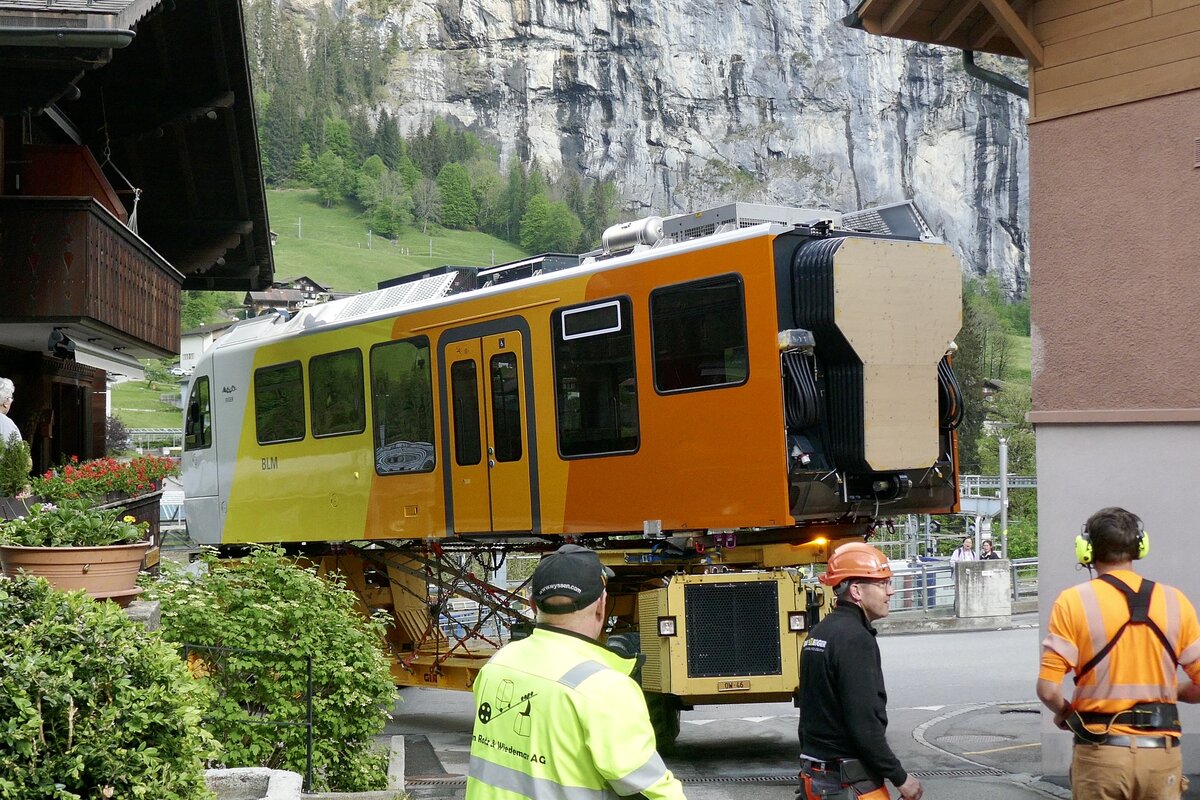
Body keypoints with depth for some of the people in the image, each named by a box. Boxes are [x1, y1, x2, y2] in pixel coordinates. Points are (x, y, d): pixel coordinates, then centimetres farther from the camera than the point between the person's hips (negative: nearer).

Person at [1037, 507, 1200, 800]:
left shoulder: (1074, 601, -6)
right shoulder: (1175, 602, 1)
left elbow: (1048, 690, -11)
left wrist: (1065, 713, 9)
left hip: (1101, 752, -2)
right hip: (1162, 753, 2)